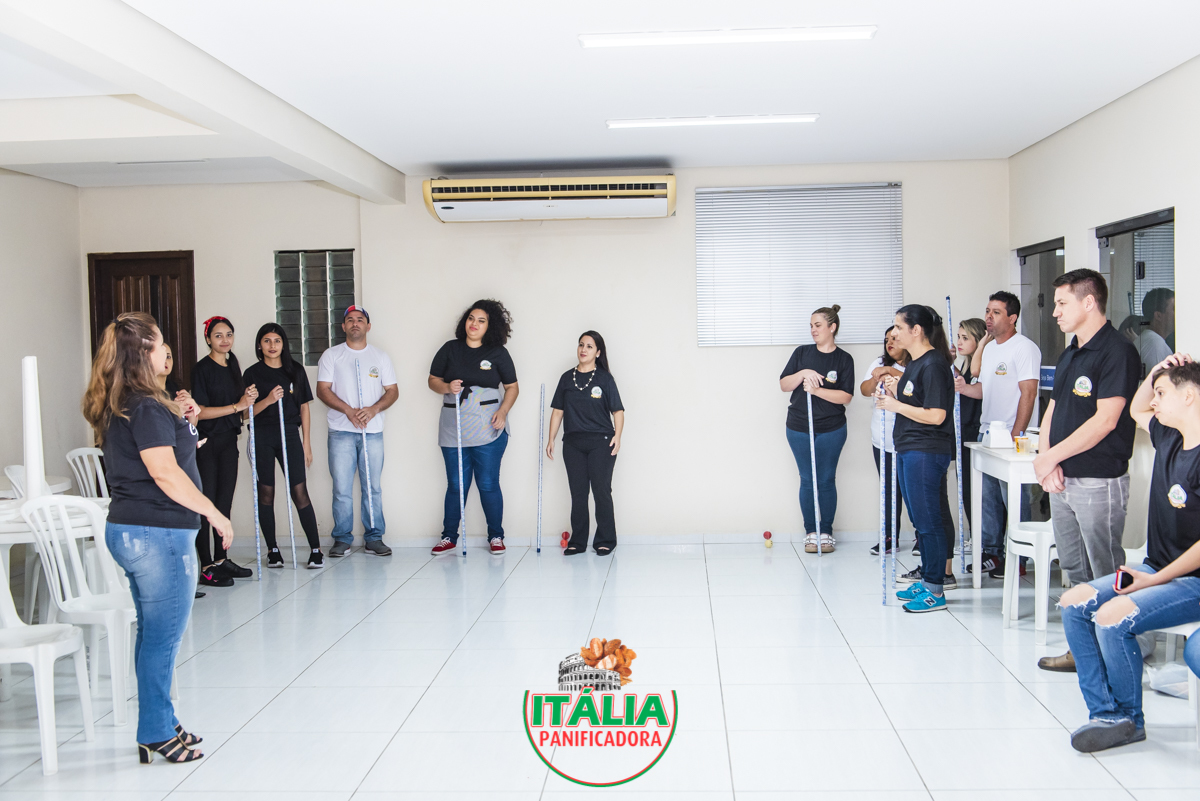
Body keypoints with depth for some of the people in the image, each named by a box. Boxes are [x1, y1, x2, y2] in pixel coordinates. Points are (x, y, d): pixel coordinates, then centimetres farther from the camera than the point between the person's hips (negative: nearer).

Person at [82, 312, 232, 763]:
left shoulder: (116, 406, 12)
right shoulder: (146, 407, -18)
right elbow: (165, 473, -22)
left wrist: (176, 419, 11)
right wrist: (214, 514, -15)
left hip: (128, 528, 10)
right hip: (158, 532, -10)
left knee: (153, 634, 17)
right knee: (163, 636, 0)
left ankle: (159, 726, 26)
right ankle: (156, 733, 10)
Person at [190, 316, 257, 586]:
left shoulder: (233, 365, 12)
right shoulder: (202, 369, -9)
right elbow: (200, 412, -16)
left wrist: (249, 398, 2)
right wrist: (237, 406, -18)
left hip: (229, 440, 7)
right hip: (206, 442, -7)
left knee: (225, 501, 11)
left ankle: (221, 559, 21)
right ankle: (206, 567, -2)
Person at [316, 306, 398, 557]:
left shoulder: (380, 357, 13)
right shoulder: (331, 355, 7)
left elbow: (392, 391, 9)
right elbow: (323, 390, -1)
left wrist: (374, 409, -10)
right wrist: (348, 410, -14)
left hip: (373, 431, 1)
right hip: (341, 432, -1)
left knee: (373, 487, 3)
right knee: (342, 488, -2)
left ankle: (374, 538, 10)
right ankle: (342, 539, 8)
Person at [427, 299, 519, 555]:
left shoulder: (498, 353, 2)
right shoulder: (450, 349, 6)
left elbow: (512, 387, 7)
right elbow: (433, 380, 10)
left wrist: (503, 411, -9)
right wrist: (447, 387, -12)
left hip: (488, 430, -2)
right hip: (453, 430, 2)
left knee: (488, 484, 2)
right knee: (456, 484, 8)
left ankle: (496, 537, 15)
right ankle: (449, 537, 20)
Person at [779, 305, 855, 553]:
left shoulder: (844, 359, -1)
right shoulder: (802, 353, 5)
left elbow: (845, 396, -9)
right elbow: (784, 385, 2)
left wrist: (817, 390, -20)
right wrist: (803, 374, -15)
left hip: (831, 430, -2)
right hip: (799, 428, 2)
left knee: (827, 480, 4)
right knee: (807, 480, 5)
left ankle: (827, 533, 15)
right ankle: (810, 533, 14)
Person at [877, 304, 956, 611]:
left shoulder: (933, 365, -15)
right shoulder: (915, 363, 15)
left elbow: (936, 415, -22)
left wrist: (896, 405, -15)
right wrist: (894, 393, 5)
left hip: (926, 452, -10)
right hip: (908, 450, 10)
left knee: (929, 521, -4)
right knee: (921, 520, 16)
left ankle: (935, 591, 3)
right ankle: (926, 577, 26)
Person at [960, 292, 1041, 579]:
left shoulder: (1024, 348, -11)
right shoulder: (989, 348, 15)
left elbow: (1028, 394, -16)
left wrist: (1015, 436, -20)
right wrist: (963, 388, 1)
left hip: (1010, 435, -9)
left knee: (1014, 499, -2)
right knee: (989, 496, 13)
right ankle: (991, 552, 22)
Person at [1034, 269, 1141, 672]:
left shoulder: (1117, 351, -12)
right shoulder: (1069, 355, 16)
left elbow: (1105, 420, -19)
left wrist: (1051, 456, -13)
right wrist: (1047, 462, -2)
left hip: (1099, 481, -9)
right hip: (1062, 480, 9)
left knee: (1107, 578, -1)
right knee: (1075, 571, 14)